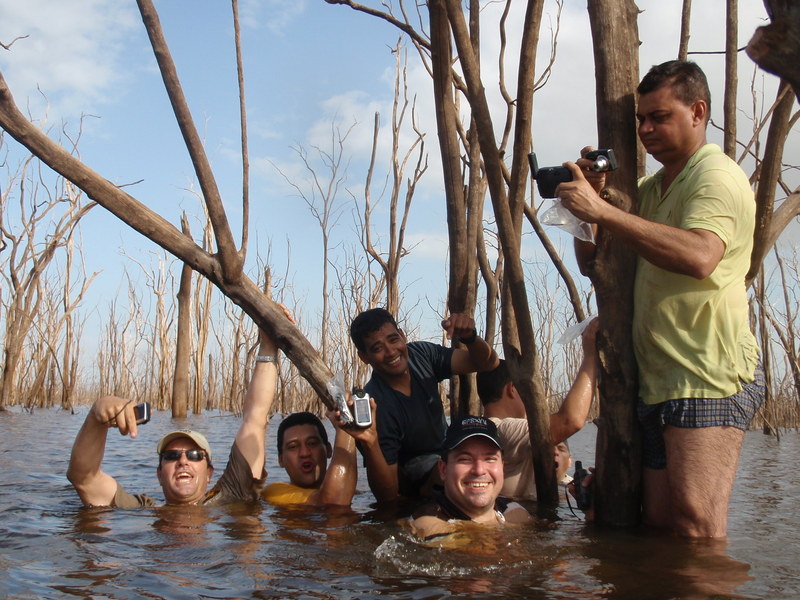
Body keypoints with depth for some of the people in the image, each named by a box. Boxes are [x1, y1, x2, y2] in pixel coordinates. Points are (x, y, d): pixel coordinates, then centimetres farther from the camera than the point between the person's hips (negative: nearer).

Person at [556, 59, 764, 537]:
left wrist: (602, 210, -23)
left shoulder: (716, 175, -5)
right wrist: (590, 194, 5)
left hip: (709, 376, -9)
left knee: (696, 527, -13)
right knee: (660, 524, 8)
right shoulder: (650, 189, 23)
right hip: (660, 380, 9)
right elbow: (594, 262, 21)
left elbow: (699, 256, -26)